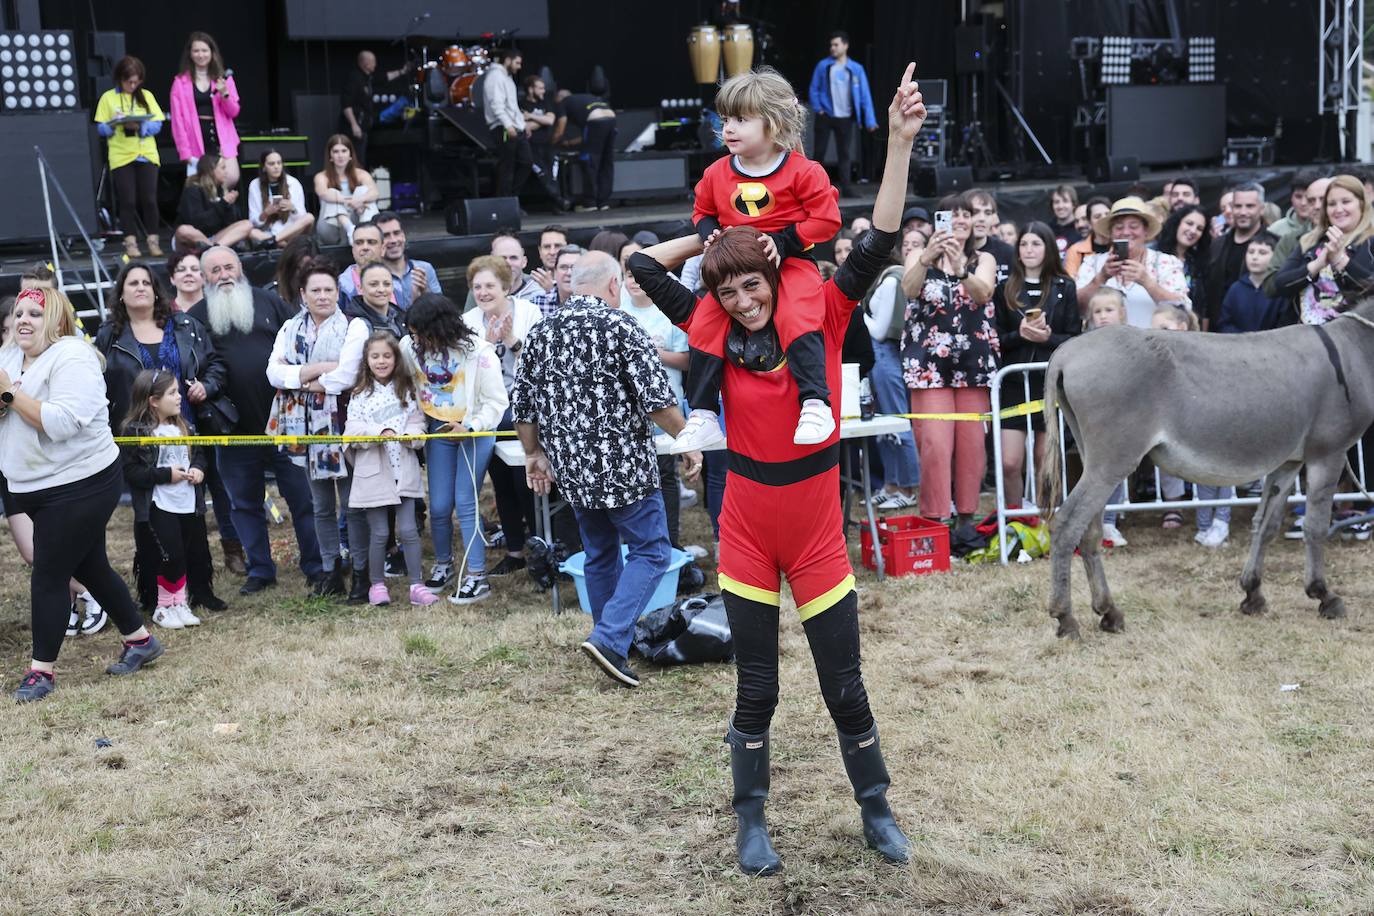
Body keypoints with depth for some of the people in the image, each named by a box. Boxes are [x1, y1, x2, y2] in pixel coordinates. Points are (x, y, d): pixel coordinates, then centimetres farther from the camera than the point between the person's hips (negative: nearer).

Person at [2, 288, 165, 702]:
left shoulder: (71, 357, -16)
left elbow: (61, 423, -28)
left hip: (78, 485, -8)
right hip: (33, 488, 8)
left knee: (48, 576, -5)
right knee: (90, 568, 16)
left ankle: (41, 669, 7)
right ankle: (140, 640, 29)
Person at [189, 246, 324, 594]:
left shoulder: (269, 302, 6)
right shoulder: (197, 316, 5)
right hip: (235, 430, 1)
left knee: (302, 496, 2)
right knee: (245, 503, 9)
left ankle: (316, 566, 12)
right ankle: (260, 570, 21)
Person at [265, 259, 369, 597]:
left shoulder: (354, 327, -5)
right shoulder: (290, 329, 11)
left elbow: (346, 374, -18)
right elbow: (274, 372, -3)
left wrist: (305, 382, -6)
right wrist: (318, 369, -14)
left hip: (342, 426, -5)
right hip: (307, 427, 5)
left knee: (353, 504, -1)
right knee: (321, 506, 13)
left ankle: (361, 571, 8)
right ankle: (330, 570, 22)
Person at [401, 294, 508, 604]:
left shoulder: (478, 351, -19)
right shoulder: (411, 347, -9)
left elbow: (496, 401, -13)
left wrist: (470, 428, -24)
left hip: (474, 432, -4)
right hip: (438, 432, 4)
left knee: (465, 503, -7)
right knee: (439, 506, 6)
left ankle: (477, 577, 1)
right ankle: (443, 564, 30)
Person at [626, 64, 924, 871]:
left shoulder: (821, 318, -6)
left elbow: (880, 245, -16)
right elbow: (646, 266, 2)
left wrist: (901, 144, -25)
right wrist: (723, 228, 7)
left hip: (818, 533, -1)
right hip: (748, 534, 1)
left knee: (845, 688, 7)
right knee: (756, 691, 10)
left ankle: (878, 812, 27)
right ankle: (752, 824, 26)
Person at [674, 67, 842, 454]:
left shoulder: (803, 171, -11)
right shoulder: (717, 174, 3)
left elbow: (826, 220, -11)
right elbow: (702, 212, 18)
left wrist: (781, 242, -19)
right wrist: (711, 236, -4)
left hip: (790, 262, -4)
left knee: (798, 320, -29)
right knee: (705, 327, -7)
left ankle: (815, 404, -25)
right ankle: (702, 415, 1)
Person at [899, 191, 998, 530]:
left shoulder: (983, 260, 10)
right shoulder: (921, 258, 6)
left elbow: (983, 292, -12)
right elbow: (909, 289, -15)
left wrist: (960, 269, -33)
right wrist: (927, 258, -34)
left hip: (974, 362, 2)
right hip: (930, 362, -2)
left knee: (972, 441, 1)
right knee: (934, 442, -10)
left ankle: (967, 515, 11)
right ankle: (935, 518, -7)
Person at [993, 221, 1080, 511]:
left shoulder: (1064, 287, 5)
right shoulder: (1005, 288, 6)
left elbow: (1075, 339, 3)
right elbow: (995, 338, 5)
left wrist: (1047, 337, -15)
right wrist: (1019, 334, -14)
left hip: (1052, 381, 0)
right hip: (1015, 382, 0)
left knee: (1045, 462, 5)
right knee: (1009, 463, -6)